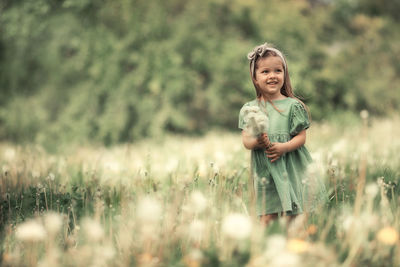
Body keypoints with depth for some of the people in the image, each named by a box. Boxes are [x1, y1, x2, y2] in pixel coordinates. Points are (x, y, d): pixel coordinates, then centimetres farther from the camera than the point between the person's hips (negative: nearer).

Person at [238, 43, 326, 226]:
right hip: (263, 171, 1)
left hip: (290, 169, -1)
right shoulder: (249, 109, 7)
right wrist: (257, 142, -21)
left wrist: (283, 147, -18)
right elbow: (245, 140, 2)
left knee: (290, 217, 0)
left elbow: (301, 137, -1)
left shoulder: (293, 106, 2)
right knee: (267, 218, -2)